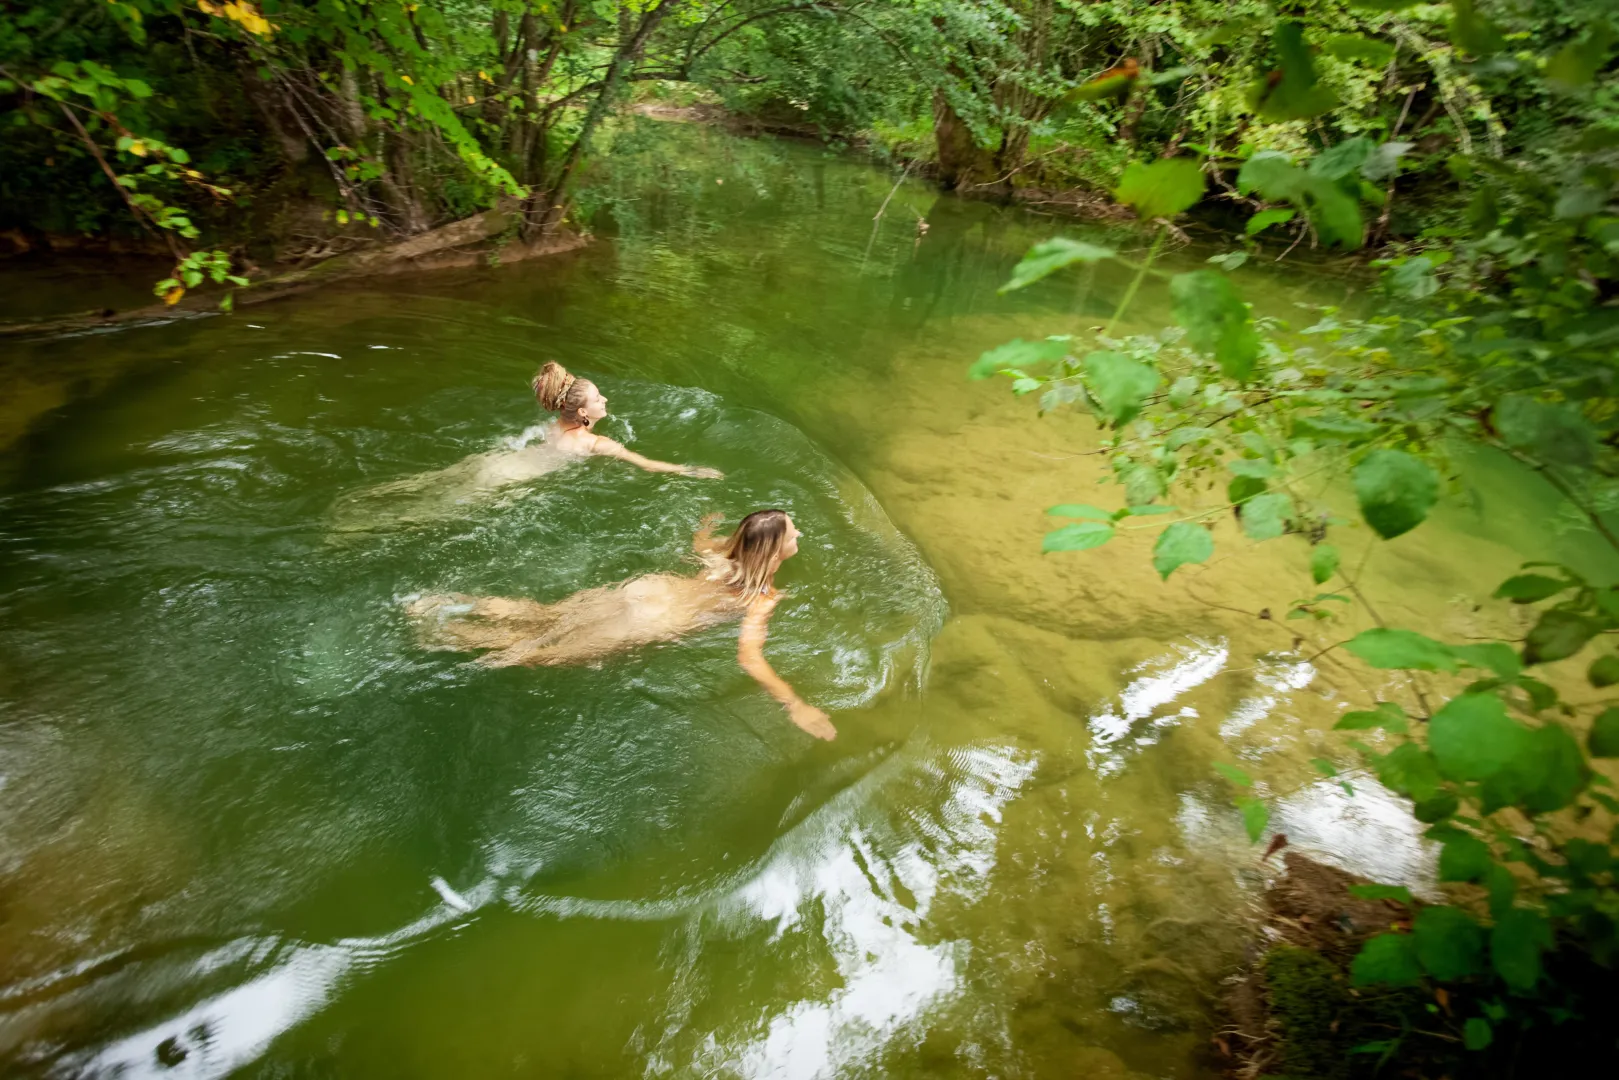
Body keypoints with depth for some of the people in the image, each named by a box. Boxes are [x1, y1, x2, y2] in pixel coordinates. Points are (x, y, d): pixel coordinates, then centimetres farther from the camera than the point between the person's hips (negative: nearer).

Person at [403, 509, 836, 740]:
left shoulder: (733, 553, 7)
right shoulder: (763, 599, -15)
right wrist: (796, 705, -31)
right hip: (651, 623, -6)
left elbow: (698, 543, 28)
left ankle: (456, 605, 13)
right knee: (546, 650, 3)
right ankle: (451, 635, 3)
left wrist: (709, 521, 50)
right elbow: (749, 658, -28)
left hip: (648, 587, 6)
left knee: (543, 617, 17)